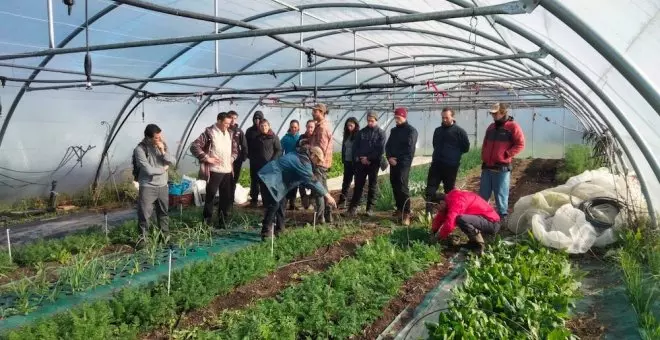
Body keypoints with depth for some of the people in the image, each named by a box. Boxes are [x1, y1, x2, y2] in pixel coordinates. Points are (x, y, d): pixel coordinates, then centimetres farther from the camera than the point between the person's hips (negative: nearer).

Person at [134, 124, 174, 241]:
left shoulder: (162, 145, 1)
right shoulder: (140, 149, -17)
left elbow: (172, 162, -1)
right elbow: (148, 170, -22)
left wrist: (163, 152, -16)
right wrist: (163, 169, -7)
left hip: (163, 185, 6)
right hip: (147, 187, -5)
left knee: (163, 212, 17)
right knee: (144, 215, -1)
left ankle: (165, 236, 31)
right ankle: (143, 239, 12)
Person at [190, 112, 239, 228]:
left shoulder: (230, 133, 12)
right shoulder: (209, 132, -7)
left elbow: (235, 148, 26)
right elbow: (194, 146, -12)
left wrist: (232, 158, 8)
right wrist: (207, 158, -15)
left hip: (228, 171, 6)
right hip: (214, 171, -6)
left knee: (227, 197, 9)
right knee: (210, 196, 3)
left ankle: (223, 221, 21)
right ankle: (207, 221, 16)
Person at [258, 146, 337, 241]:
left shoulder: (300, 157, 15)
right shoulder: (303, 161, -18)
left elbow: (307, 179, 21)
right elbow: (312, 180, -21)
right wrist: (326, 195, -17)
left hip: (274, 179, 11)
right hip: (269, 178, -11)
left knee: (281, 202, 15)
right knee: (274, 204, -15)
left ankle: (279, 230, 21)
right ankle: (266, 233, -10)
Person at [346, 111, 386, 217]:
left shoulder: (381, 133, 0)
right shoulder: (361, 132, 9)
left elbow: (381, 149, -8)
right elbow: (355, 146, 7)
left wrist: (368, 158, -12)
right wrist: (360, 158, -9)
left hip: (373, 163, -2)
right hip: (361, 163, 2)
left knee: (372, 186, 5)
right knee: (358, 185, 3)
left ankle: (369, 208, 11)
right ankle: (353, 207, 7)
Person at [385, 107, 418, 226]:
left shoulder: (411, 130, -4)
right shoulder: (394, 130, 16)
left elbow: (410, 149, -12)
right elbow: (388, 145, 13)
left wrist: (398, 160, -13)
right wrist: (389, 157, -5)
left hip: (404, 164, -7)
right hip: (393, 163, 7)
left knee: (402, 187, -14)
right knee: (395, 186, 9)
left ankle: (406, 213, -13)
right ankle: (399, 209, 20)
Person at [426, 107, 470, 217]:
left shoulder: (459, 131, -4)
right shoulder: (438, 130, 14)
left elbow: (466, 147, -1)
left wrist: (455, 153, 1)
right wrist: (440, 153, 13)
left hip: (451, 166, -5)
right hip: (436, 164, 5)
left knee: (449, 191, 6)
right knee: (430, 189, -2)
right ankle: (428, 212, -1)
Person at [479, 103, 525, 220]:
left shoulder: (513, 126, -6)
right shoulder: (491, 127, 15)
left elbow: (520, 144, -10)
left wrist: (506, 154, -15)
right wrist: (483, 156, 12)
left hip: (502, 168, -6)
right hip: (487, 166, 7)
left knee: (501, 194, 2)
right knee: (483, 194, 12)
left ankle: (502, 217, 13)